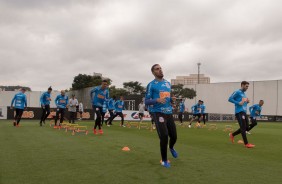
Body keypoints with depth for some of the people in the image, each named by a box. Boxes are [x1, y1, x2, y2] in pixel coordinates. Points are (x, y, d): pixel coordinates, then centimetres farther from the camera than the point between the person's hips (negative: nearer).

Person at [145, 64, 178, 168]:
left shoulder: (168, 84, 15)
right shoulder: (151, 85, -4)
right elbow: (146, 102, -5)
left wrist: (172, 100, 1)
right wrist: (157, 100, -23)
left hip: (169, 113, 6)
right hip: (158, 113, -6)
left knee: (174, 136, 8)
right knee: (164, 136, -16)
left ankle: (171, 148, 46)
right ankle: (164, 160, 5)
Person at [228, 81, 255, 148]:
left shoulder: (244, 94, 20)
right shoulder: (237, 92, -7)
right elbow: (230, 99, -14)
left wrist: (247, 101, 7)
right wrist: (238, 103, -20)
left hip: (244, 112, 9)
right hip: (239, 112, -9)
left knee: (246, 127, 10)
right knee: (243, 127, -9)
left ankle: (232, 135, 24)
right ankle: (246, 144, -6)